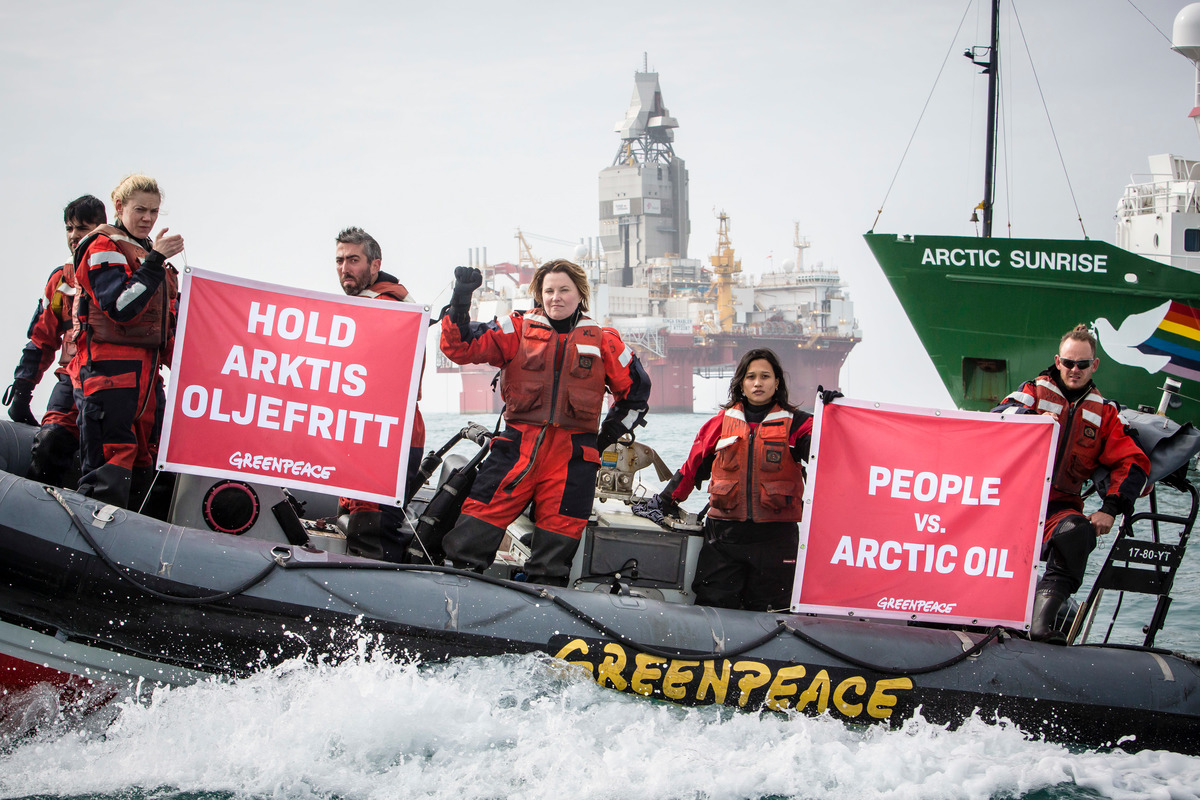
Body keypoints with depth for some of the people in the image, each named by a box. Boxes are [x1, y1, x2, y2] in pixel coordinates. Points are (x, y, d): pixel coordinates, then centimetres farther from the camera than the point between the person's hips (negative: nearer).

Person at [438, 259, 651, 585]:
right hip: (519, 444, 0)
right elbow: (461, 347, 1)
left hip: (572, 454, 1)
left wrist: (608, 435, 14)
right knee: (482, 510, -11)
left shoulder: (603, 341, 10)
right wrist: (461, 300, -12)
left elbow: (635, 389, 20)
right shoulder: (518, 329, 9)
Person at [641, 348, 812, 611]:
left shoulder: (794, 423, 7)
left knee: (768, 615, -1)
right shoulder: (723, 422, 13)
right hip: (725, 532, 2)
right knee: (713, 607, -3)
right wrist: (664, 501, 21)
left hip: (775, 533, -2)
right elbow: (693, 465, 19)